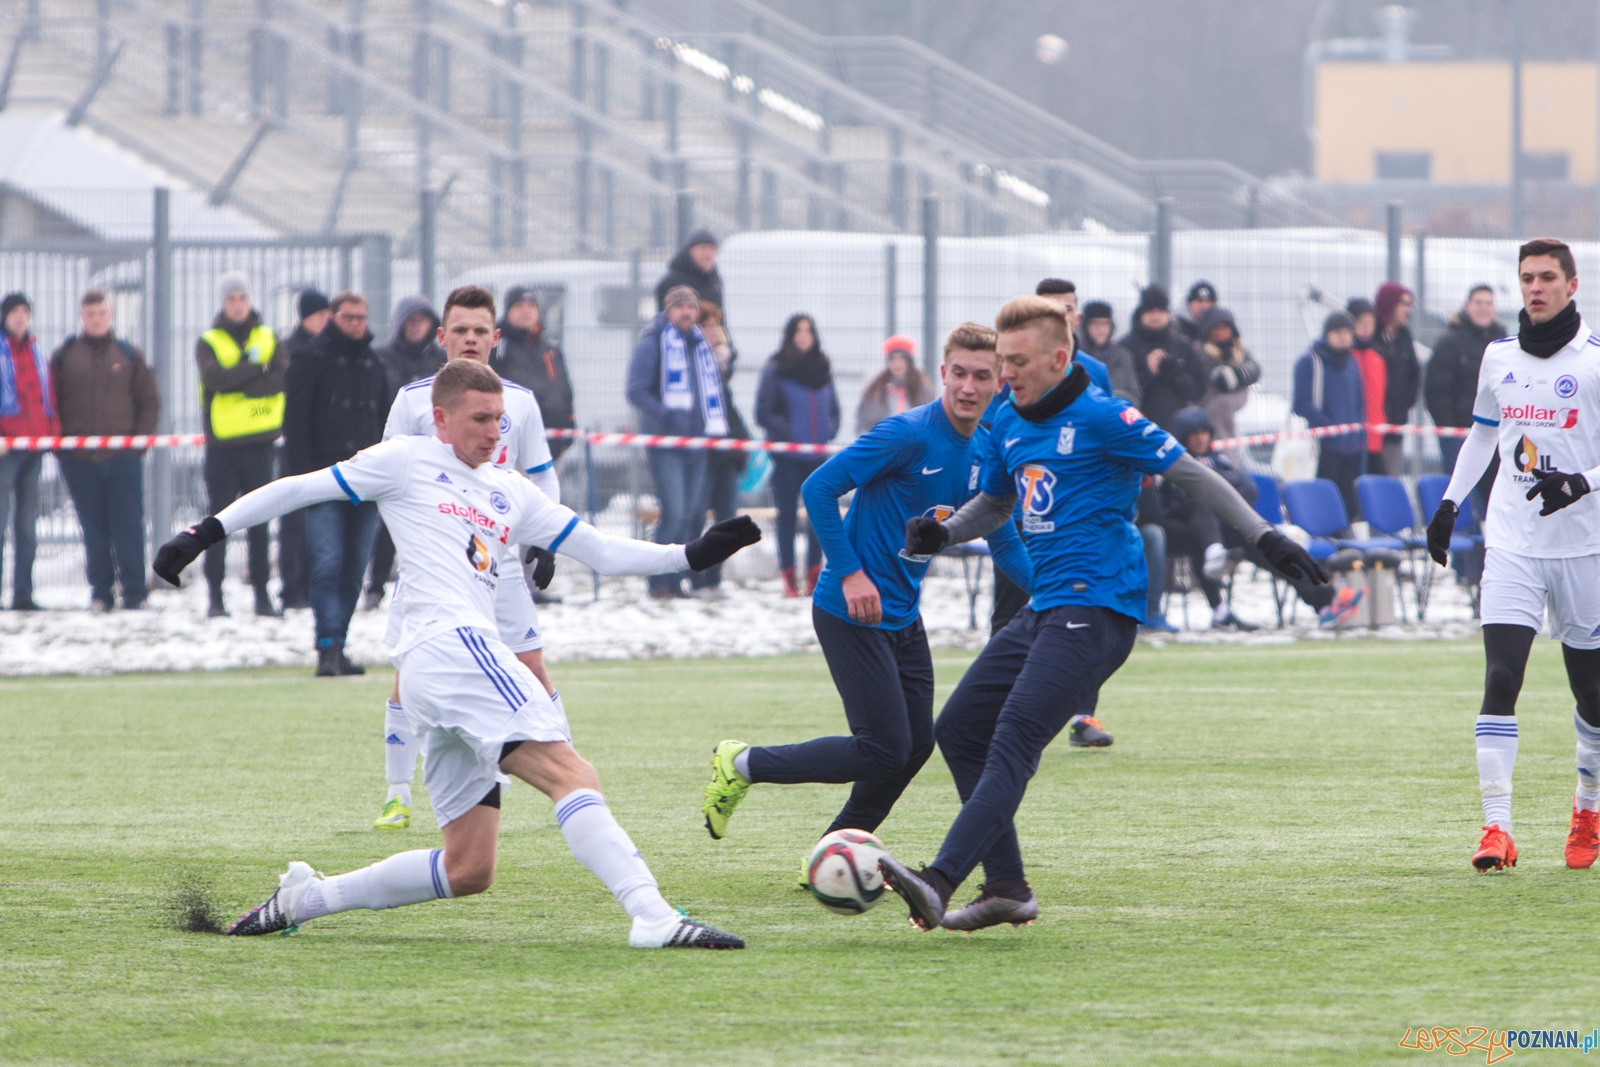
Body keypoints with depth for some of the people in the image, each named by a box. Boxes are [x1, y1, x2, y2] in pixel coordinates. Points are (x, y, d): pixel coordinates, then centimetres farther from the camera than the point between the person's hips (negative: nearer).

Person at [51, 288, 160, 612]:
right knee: (93, 530, 3)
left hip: (123, 457, 0)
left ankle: (134, 593, -2)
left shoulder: (129, 355, 9)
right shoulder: (63, 356, 8)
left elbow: (150, 400, 12)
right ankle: (100, 594, 8)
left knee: (128, 527, -4)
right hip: (79, 461, 0)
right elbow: (51, 403, 9)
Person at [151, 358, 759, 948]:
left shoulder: (510, 493, 26)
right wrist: (207, 532, 5)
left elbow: (603, 552, 26)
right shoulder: (407, 461, 8)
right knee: (571, 775, -22)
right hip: (450, 646, -9)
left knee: (468, 870, 7)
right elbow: (298, 490, 11)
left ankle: (307, 897, 16)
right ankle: (654, 918, -36)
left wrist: (695, 554, 14)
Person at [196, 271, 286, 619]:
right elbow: (215, 378, -15)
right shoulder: (209, 343, 5)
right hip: (222, 443, -1)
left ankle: (262, 594, 8)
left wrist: (239, 383, -15)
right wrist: (254, 367, -12)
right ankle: (215, 596, 2)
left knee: (260, 522, 4)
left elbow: (284, 377, -7)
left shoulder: (268, 338, 10)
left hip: (260, 441, 2)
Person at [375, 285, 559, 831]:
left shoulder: (519, 400, 6)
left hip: (500, 557, 1)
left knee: (533, 670, -2)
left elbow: (542, 478, 13)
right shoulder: (414, 398, 0)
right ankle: (398, 796, 4)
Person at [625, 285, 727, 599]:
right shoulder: (653, 343, -5)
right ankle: (660, 583, -7)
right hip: (665, 443, -7)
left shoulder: (701, 345, 16)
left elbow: (713, 388, 27)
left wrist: (716, 425, 12)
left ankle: (674, 581, 16)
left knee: (694, 516, 7)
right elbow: (637, 391, -11)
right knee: (674, 514, -15)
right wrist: (665, 417, -24)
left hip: (695, 443, 7)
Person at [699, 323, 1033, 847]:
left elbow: (1005, 543, 15)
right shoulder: (908, 434, -19)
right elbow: (818, 488, -19)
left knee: (915, 744, 7)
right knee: (884, 751, -10)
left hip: (903, 617, 8)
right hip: (852, 612, -8)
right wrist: (850, 572, -22)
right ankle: (740, 765, 5)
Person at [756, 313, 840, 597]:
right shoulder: (776, 369, -3)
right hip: (788, 456, -4)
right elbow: (763, 412, -6)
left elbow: (834, 408, 20)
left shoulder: (822, 369, 12)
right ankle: (789, 579, 1)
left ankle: (814, 576, 8)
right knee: (787, 516, -1)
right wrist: (787, 434, -14)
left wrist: (829, 431, 3)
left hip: (818, 455, 4)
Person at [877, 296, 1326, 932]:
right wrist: (941, 534, 7)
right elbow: (994, 505, 28)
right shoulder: (1009, 425, 13)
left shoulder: (1102, 418, -10)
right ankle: (1007, 889, 9)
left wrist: (1266, 538, -9)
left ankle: (939, 882, -31)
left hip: (1095, 608, -9)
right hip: (1044, 611, 9)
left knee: (1014, 740, -20)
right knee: (957, 730, 7)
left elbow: (1191, 475, -5)